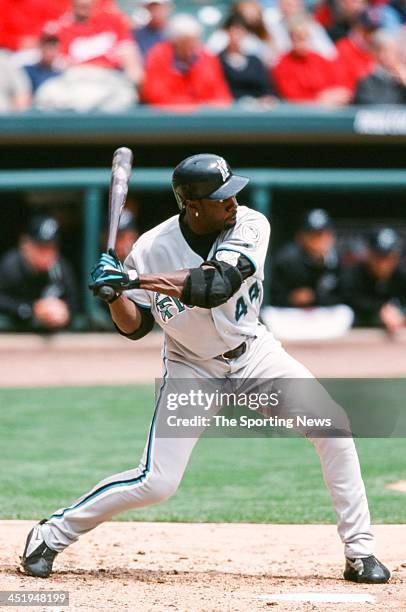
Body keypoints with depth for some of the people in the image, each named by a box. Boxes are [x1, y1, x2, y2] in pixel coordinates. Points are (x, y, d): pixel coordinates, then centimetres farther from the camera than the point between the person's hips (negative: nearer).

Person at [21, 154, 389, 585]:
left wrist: (134, 279, -39)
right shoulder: (152, 249, -18)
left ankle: (359, 552, -2)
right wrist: (115, 292, -29)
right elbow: (134, 328, -7)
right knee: (156, 483, -12)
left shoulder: (250, 225, -19)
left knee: (334, 430, -12)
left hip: (253, 354, 2)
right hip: (192, 368, -2)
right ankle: (53, 533, 7)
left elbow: (217, 285, -36)